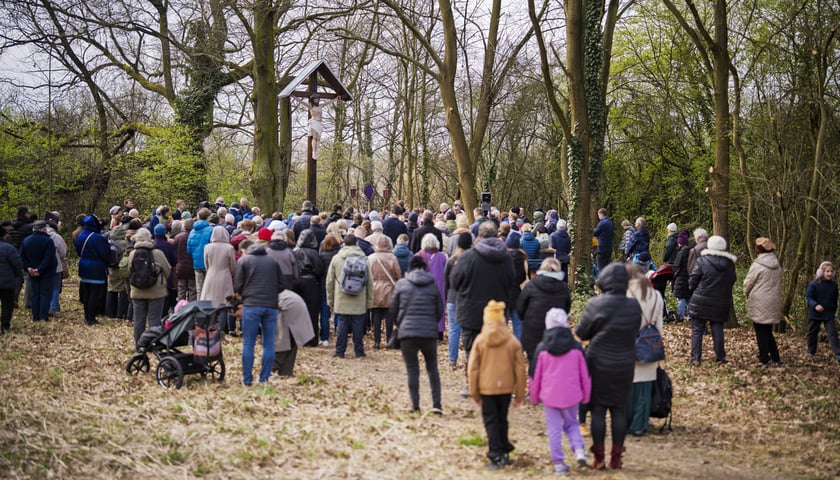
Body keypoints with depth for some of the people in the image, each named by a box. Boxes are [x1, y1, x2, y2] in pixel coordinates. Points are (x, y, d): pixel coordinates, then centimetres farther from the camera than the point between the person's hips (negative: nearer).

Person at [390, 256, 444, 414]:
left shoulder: (401, 284, 2)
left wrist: (399, 325, 23)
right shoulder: (433, 285, 6)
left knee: (412, 370, 5)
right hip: (430, 333, 1)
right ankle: (436, 404, 6)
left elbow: (392, 310, 5)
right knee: (432, 368, 13)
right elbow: (440, 310, 9)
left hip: (407, 332, -1)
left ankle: (415, 406, 3)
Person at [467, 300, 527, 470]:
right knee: (502, 420, 18)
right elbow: (520, 370, -1)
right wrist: (519, 394, 9)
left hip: (486, 388, -2)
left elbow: (472, 369, -5)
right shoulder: (513, 341, -4)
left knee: (491, 421, 7)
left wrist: (474, 393, 5)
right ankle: (504, 453, 24)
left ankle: (496, 457, 3)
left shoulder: (479, 340, -8)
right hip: (506, 387, 2)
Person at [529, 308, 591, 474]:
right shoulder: (576, 347, -3)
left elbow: (535, 376, 1)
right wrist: (585, 396, 16)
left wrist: (534, 397, 13)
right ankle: (579, 450, -2)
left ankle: (559, 463, 7)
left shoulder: (542, 348, -5)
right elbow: (585, 375, 3)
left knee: (554, 429, 6)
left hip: (549, 396, -1)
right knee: (571, 423, 20)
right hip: (571, 396, 1)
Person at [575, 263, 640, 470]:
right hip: (625, 365, 3)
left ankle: (599, 458, 9)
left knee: (598, 409, 6)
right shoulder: (634, 306, -4)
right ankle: (616, 457, 16)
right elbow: (634, 332, 6)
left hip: (599, 363, -3)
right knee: (619, 410, 11)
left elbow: (581, 333, -6)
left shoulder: (595, 305, -14)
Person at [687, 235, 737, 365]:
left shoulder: (702, 261, -10)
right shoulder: (730, 263, 2)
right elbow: (732, 281, 11)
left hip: (701, 302, -3)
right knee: (718, 330, 12)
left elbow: (692, 281, -8)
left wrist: (694, 290, 11)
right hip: (721, 303, 3)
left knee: (697, 330, 4)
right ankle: (720, 357, 15)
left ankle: (696, 358, 1)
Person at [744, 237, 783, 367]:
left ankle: (765, 359, 2)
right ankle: (775, 358, 17)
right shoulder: (777, 266, 7)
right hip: (774, 302, 6)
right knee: (768, 331, 17)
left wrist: (746, 295, 13)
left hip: (759, 303, -6)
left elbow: (748, 283, -6)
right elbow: (781, 281, 13)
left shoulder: (757, 265, -14)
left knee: (761, 332, 2)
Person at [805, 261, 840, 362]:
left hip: (829, 314, 1)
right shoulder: (814, 284, -11)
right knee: (812, 333, 12)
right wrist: (815, 305, -31)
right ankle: (811, 351, 30)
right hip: (815, 314, -1)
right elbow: (808, 297, -15)